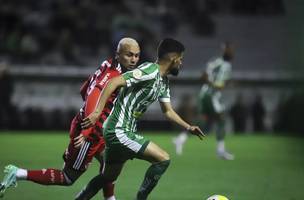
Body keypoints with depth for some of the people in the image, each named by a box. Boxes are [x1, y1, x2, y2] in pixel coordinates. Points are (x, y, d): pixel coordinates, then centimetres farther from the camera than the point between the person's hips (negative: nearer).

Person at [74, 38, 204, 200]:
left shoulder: (163, 81, 13)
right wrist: (97, 112, -31)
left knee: (108, 177, 22)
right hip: (119, 131, -10)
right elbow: (114, 82, -26)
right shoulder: (150, 71, -19)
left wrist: (188, 127, 13)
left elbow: (168, 111, 24)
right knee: (163, 159, -13)